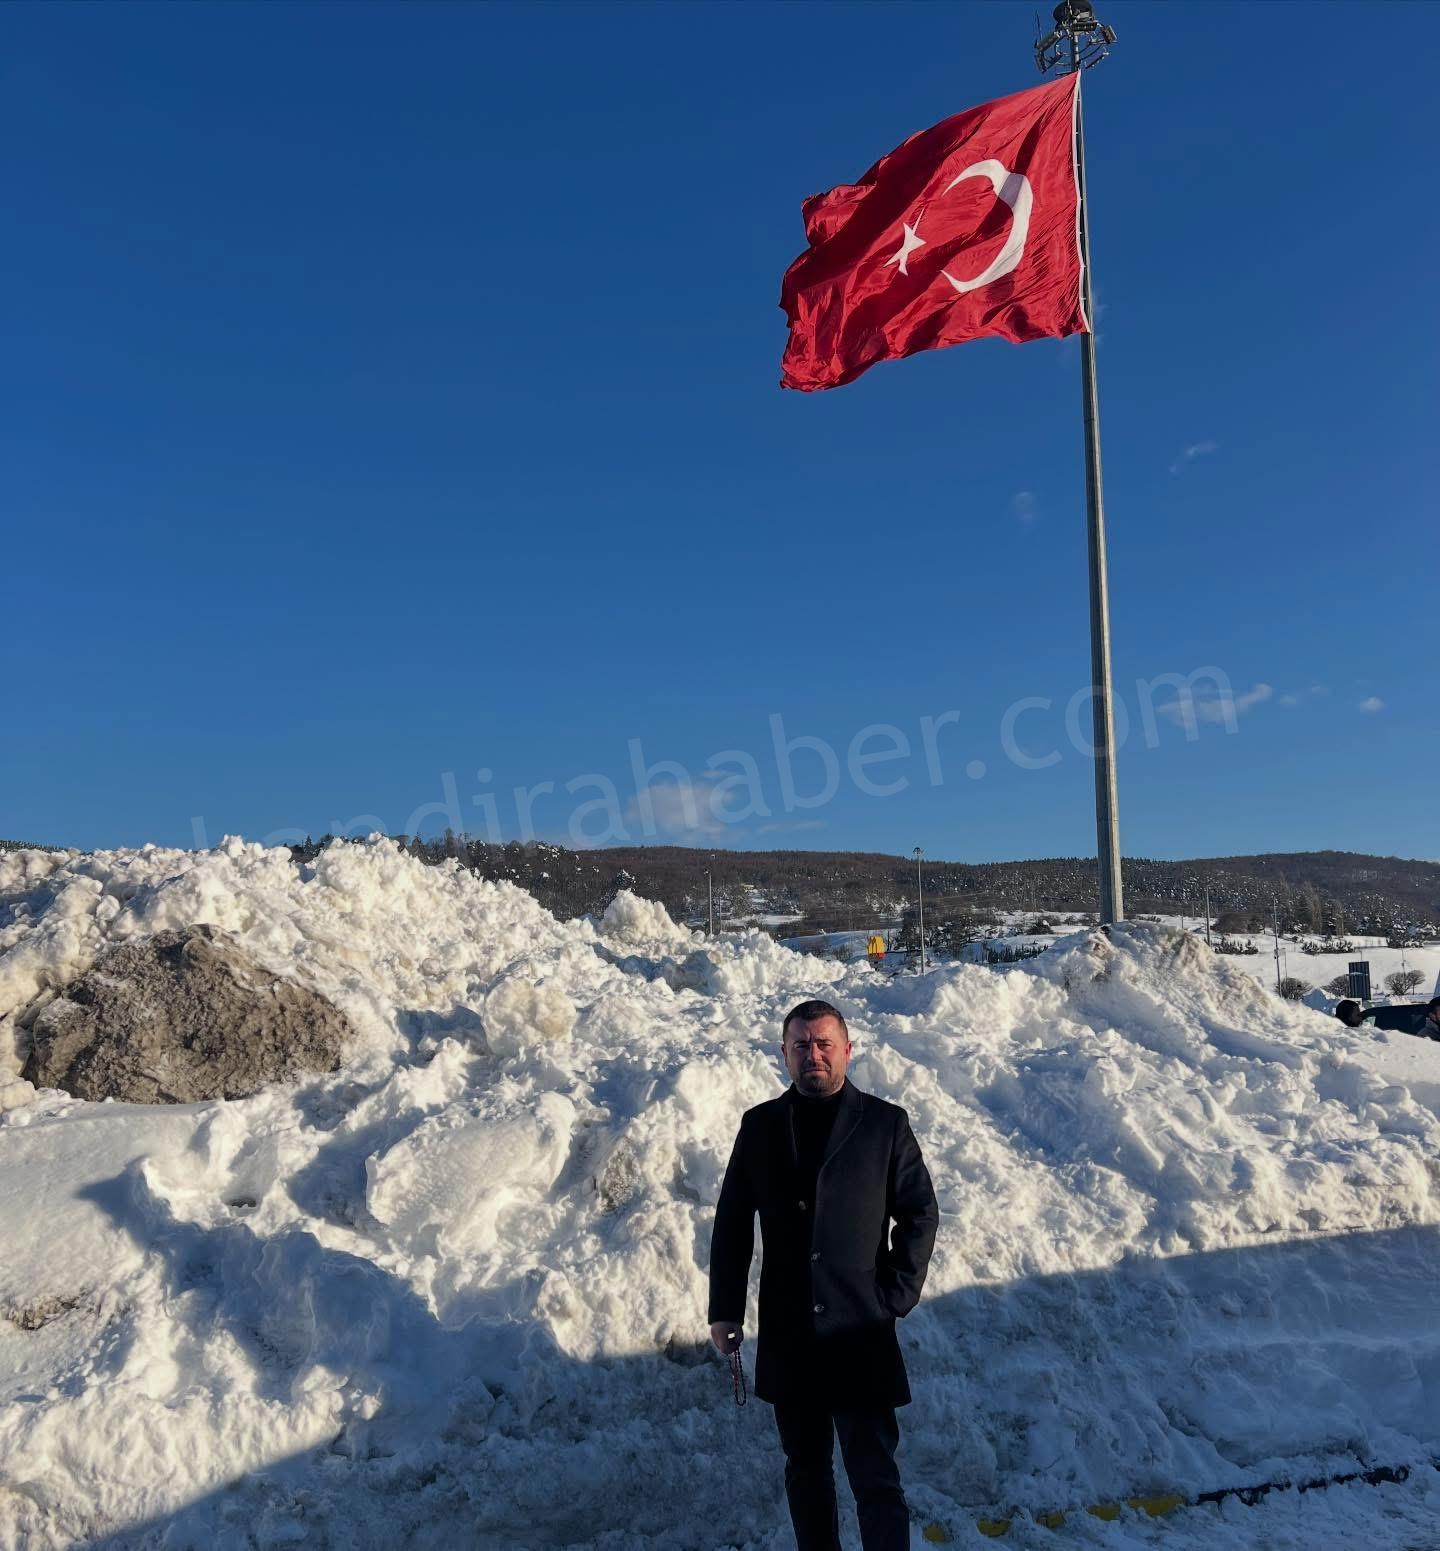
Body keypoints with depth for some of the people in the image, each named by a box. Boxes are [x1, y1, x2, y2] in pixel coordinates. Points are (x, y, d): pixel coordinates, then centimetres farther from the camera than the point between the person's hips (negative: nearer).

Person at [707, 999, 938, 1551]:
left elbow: (920, 1214, 0)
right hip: (787, 1334, 3)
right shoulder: (759, 1125, 2)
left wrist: (895, 1298, -6)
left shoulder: (885, 1123, -4)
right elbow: (732, 1220, 7)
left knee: (875, 1477, -2)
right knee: (805, 1468, 17)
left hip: (862, 1333, -3)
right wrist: (725, 1308, 5)